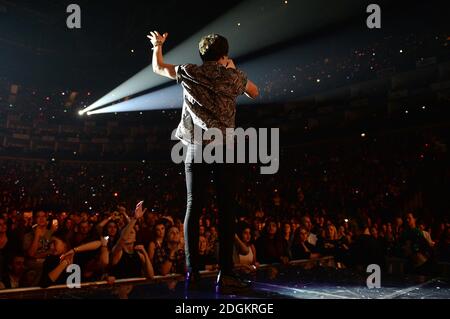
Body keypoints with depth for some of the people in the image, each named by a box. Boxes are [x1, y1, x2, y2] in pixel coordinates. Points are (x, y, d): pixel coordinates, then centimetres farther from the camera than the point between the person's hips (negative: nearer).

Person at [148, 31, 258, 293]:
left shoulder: (189, 72, 11)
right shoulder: (234, 76, 9)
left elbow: (158, 68, 27)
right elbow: (254, 93, 28)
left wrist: (158, 45, 46)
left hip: (196, 147, 2)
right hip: (224, 148, -2)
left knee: (193, 208, 5)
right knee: (226, 210, -3)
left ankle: (192, 271, 5)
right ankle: (226, 273, -6)